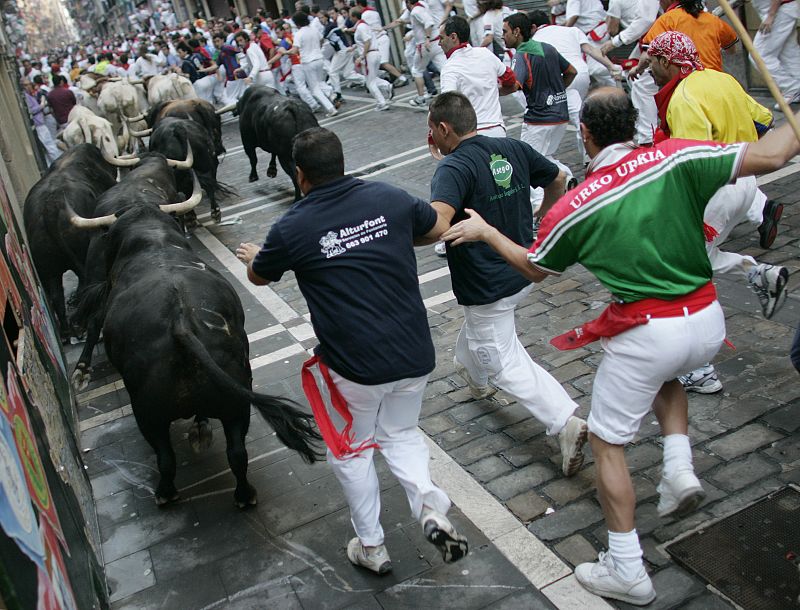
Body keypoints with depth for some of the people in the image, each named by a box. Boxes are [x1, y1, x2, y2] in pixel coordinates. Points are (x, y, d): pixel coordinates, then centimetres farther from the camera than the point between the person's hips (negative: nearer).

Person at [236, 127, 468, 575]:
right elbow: (438, 228, 18)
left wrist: (252, 255, 36)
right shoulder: (390, 198, -3)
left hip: (355, 366, -3)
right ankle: (429, 503, 3)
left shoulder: (292, 228, -9)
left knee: (352, 451, 22)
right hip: (416, 354, 3)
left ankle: (371, 546, 31)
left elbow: (258, 276, 12)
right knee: (401, 432, 27)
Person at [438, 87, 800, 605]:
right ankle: (680, 470, 19)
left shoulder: (574, 206, -7)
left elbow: (534, 269, 9)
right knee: (667, 375, 39)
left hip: (645, 336, -4)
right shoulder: (675, 158, -6)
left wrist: (485, 232, 21)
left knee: (608, 442, 12)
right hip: (708, 323, 4)